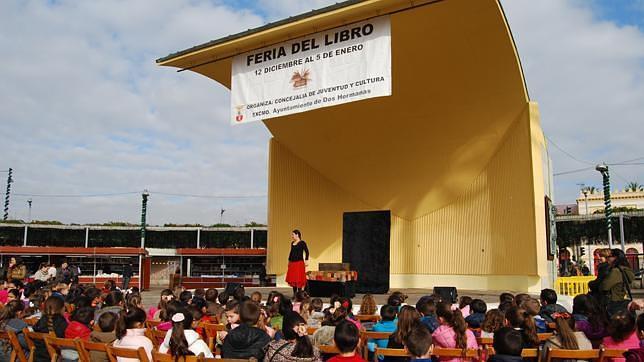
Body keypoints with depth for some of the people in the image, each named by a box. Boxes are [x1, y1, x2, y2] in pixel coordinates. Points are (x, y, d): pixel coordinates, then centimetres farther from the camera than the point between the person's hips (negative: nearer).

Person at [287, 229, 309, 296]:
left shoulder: (302, 243, -7)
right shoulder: (292, 243, 12)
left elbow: (306, 251, -10)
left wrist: (306, 260, -15)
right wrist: (289, 260, 20)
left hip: (299, 263, -7)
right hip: (292, 263, 7)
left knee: (299, 279, -6)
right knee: (292, 278, 7)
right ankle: (294, 293, 16)